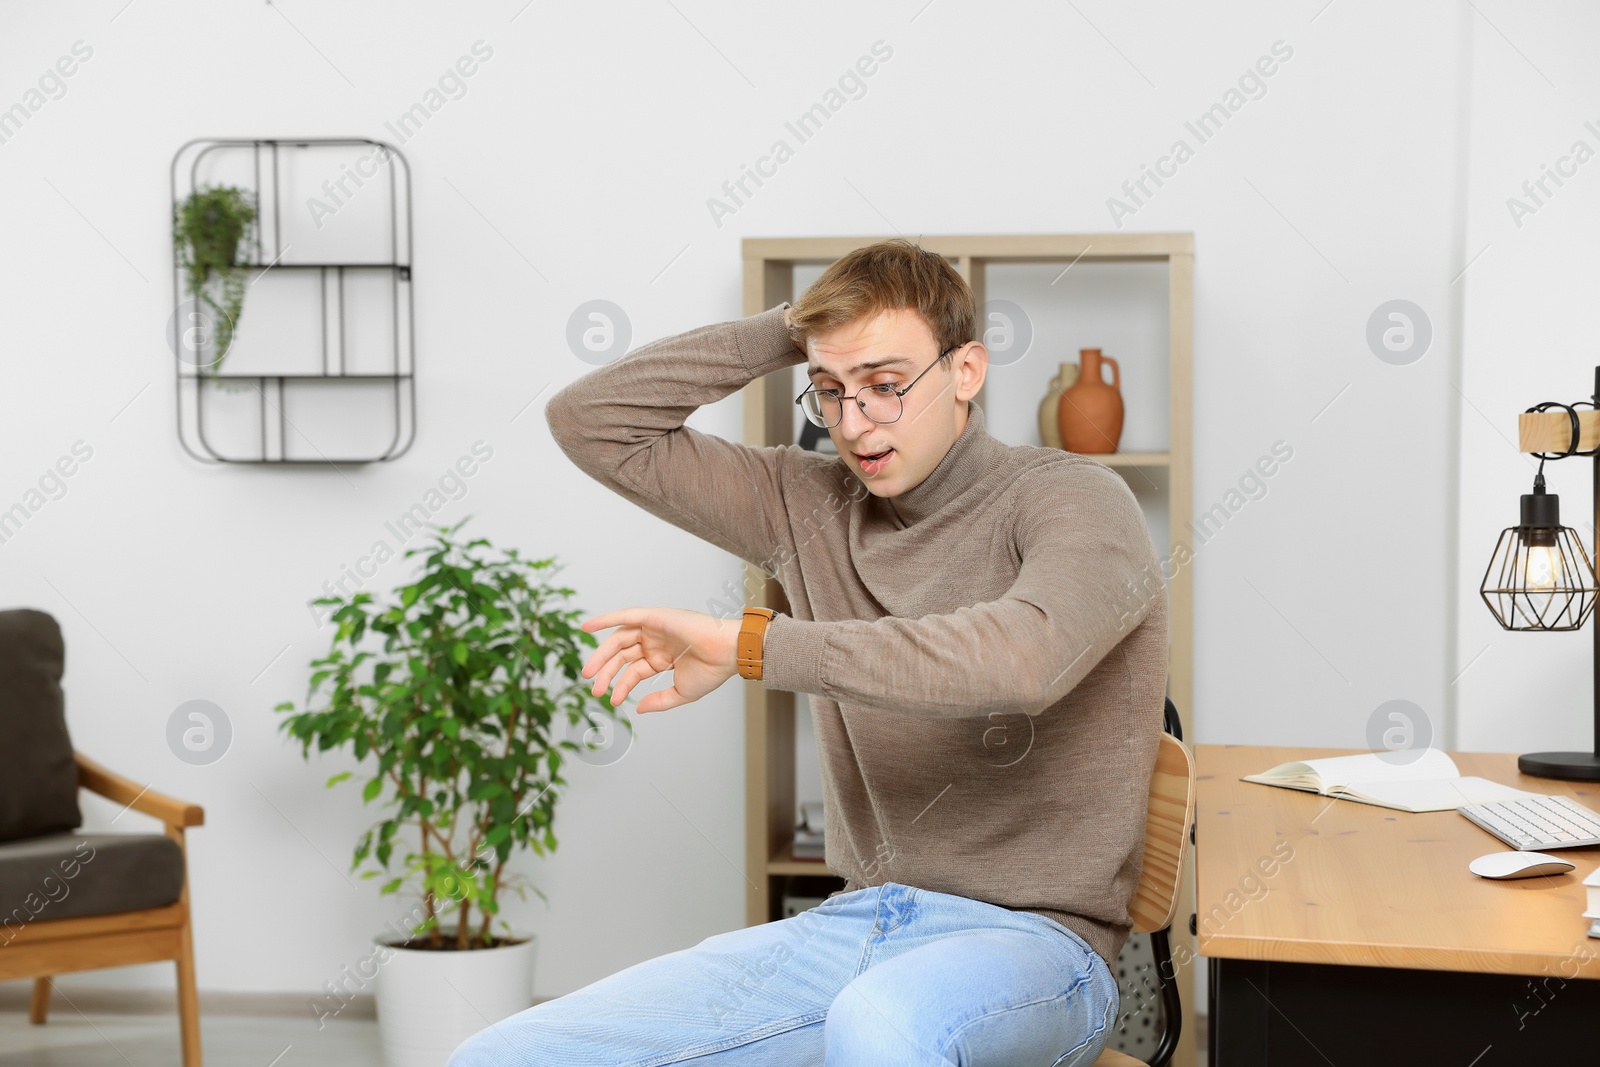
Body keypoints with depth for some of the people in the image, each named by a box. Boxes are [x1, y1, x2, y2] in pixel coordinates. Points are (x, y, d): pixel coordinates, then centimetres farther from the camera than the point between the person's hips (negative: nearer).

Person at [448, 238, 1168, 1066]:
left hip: (1031, 937, -5)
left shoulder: (1074, 502, -5)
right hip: (850, 926, 6)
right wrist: (789, 328, 6)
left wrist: (750, 644, -25)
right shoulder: (811, 507, 12)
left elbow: (1020, 658, -28)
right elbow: (593, 423, 14)